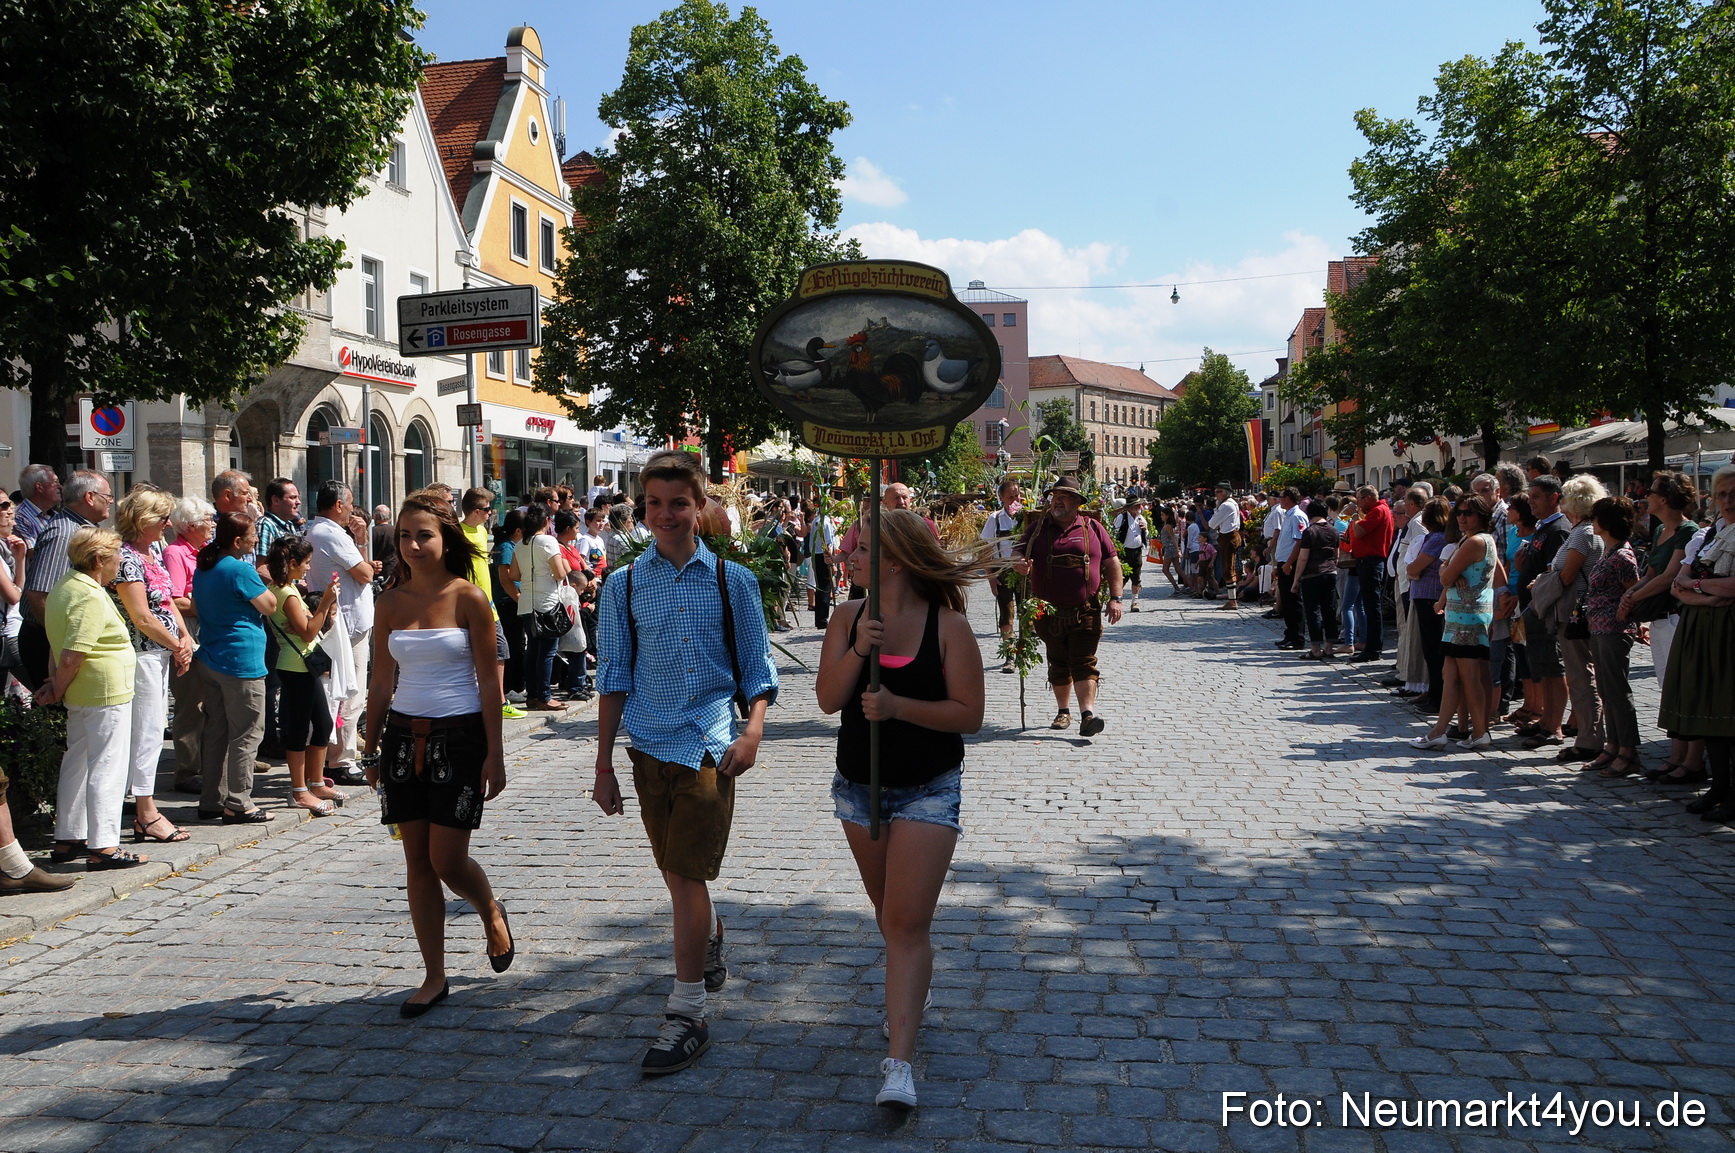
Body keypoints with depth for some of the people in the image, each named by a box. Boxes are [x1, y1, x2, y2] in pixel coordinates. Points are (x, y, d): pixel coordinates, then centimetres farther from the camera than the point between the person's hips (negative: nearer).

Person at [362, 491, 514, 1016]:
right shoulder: (391, 602, 5)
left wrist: (494, 754, -9)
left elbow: (489, 680, -7)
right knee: (417, 863, 6)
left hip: (458, 737, -4)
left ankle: (491, 913, 29)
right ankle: (434, 977, 17)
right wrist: (372, 747, 11)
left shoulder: (469, 598, -7)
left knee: (447, 860, -4)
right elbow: (382, 681, 11)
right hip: (403, 736, 4)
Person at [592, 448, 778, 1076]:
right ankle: (710, 934, 48)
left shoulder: (732, 580, 0)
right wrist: (603, 765, 6)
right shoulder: (624, 585, 5)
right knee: (674, 870, 16)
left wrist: (753, 729, -13)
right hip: (650, 743, 3)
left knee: (687, 874, -7)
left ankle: (687, 1013, 4)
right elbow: (614, 677, 7)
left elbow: (757, 668, 4)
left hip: (710, 743, -3)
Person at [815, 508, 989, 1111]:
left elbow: (969, 715, -14)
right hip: (859, 785, 5)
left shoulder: (948, 626, -13)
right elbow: (828, 700, -9)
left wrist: (898, 706, -25)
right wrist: (857, 652, -24)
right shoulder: (849, 619, -2)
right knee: (888, 915, 21)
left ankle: (899, 1061, -7)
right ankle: (909, 996, 47)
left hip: (928, 790, -5)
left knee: (907, 923, -10)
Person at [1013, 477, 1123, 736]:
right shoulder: (1038, 527, 8)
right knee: (1058, 664, 12)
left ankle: (1087, 714, -14)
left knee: (1084, 663, -8)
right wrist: (1020, 563, -22)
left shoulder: (1093, 528, 5)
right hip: (1049, 612, 2)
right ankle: (1063, 711, 23)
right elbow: (1018, 551, 4)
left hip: (1085, 612, -2)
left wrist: (1115, 598, -4)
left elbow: (1112, 563, 5)